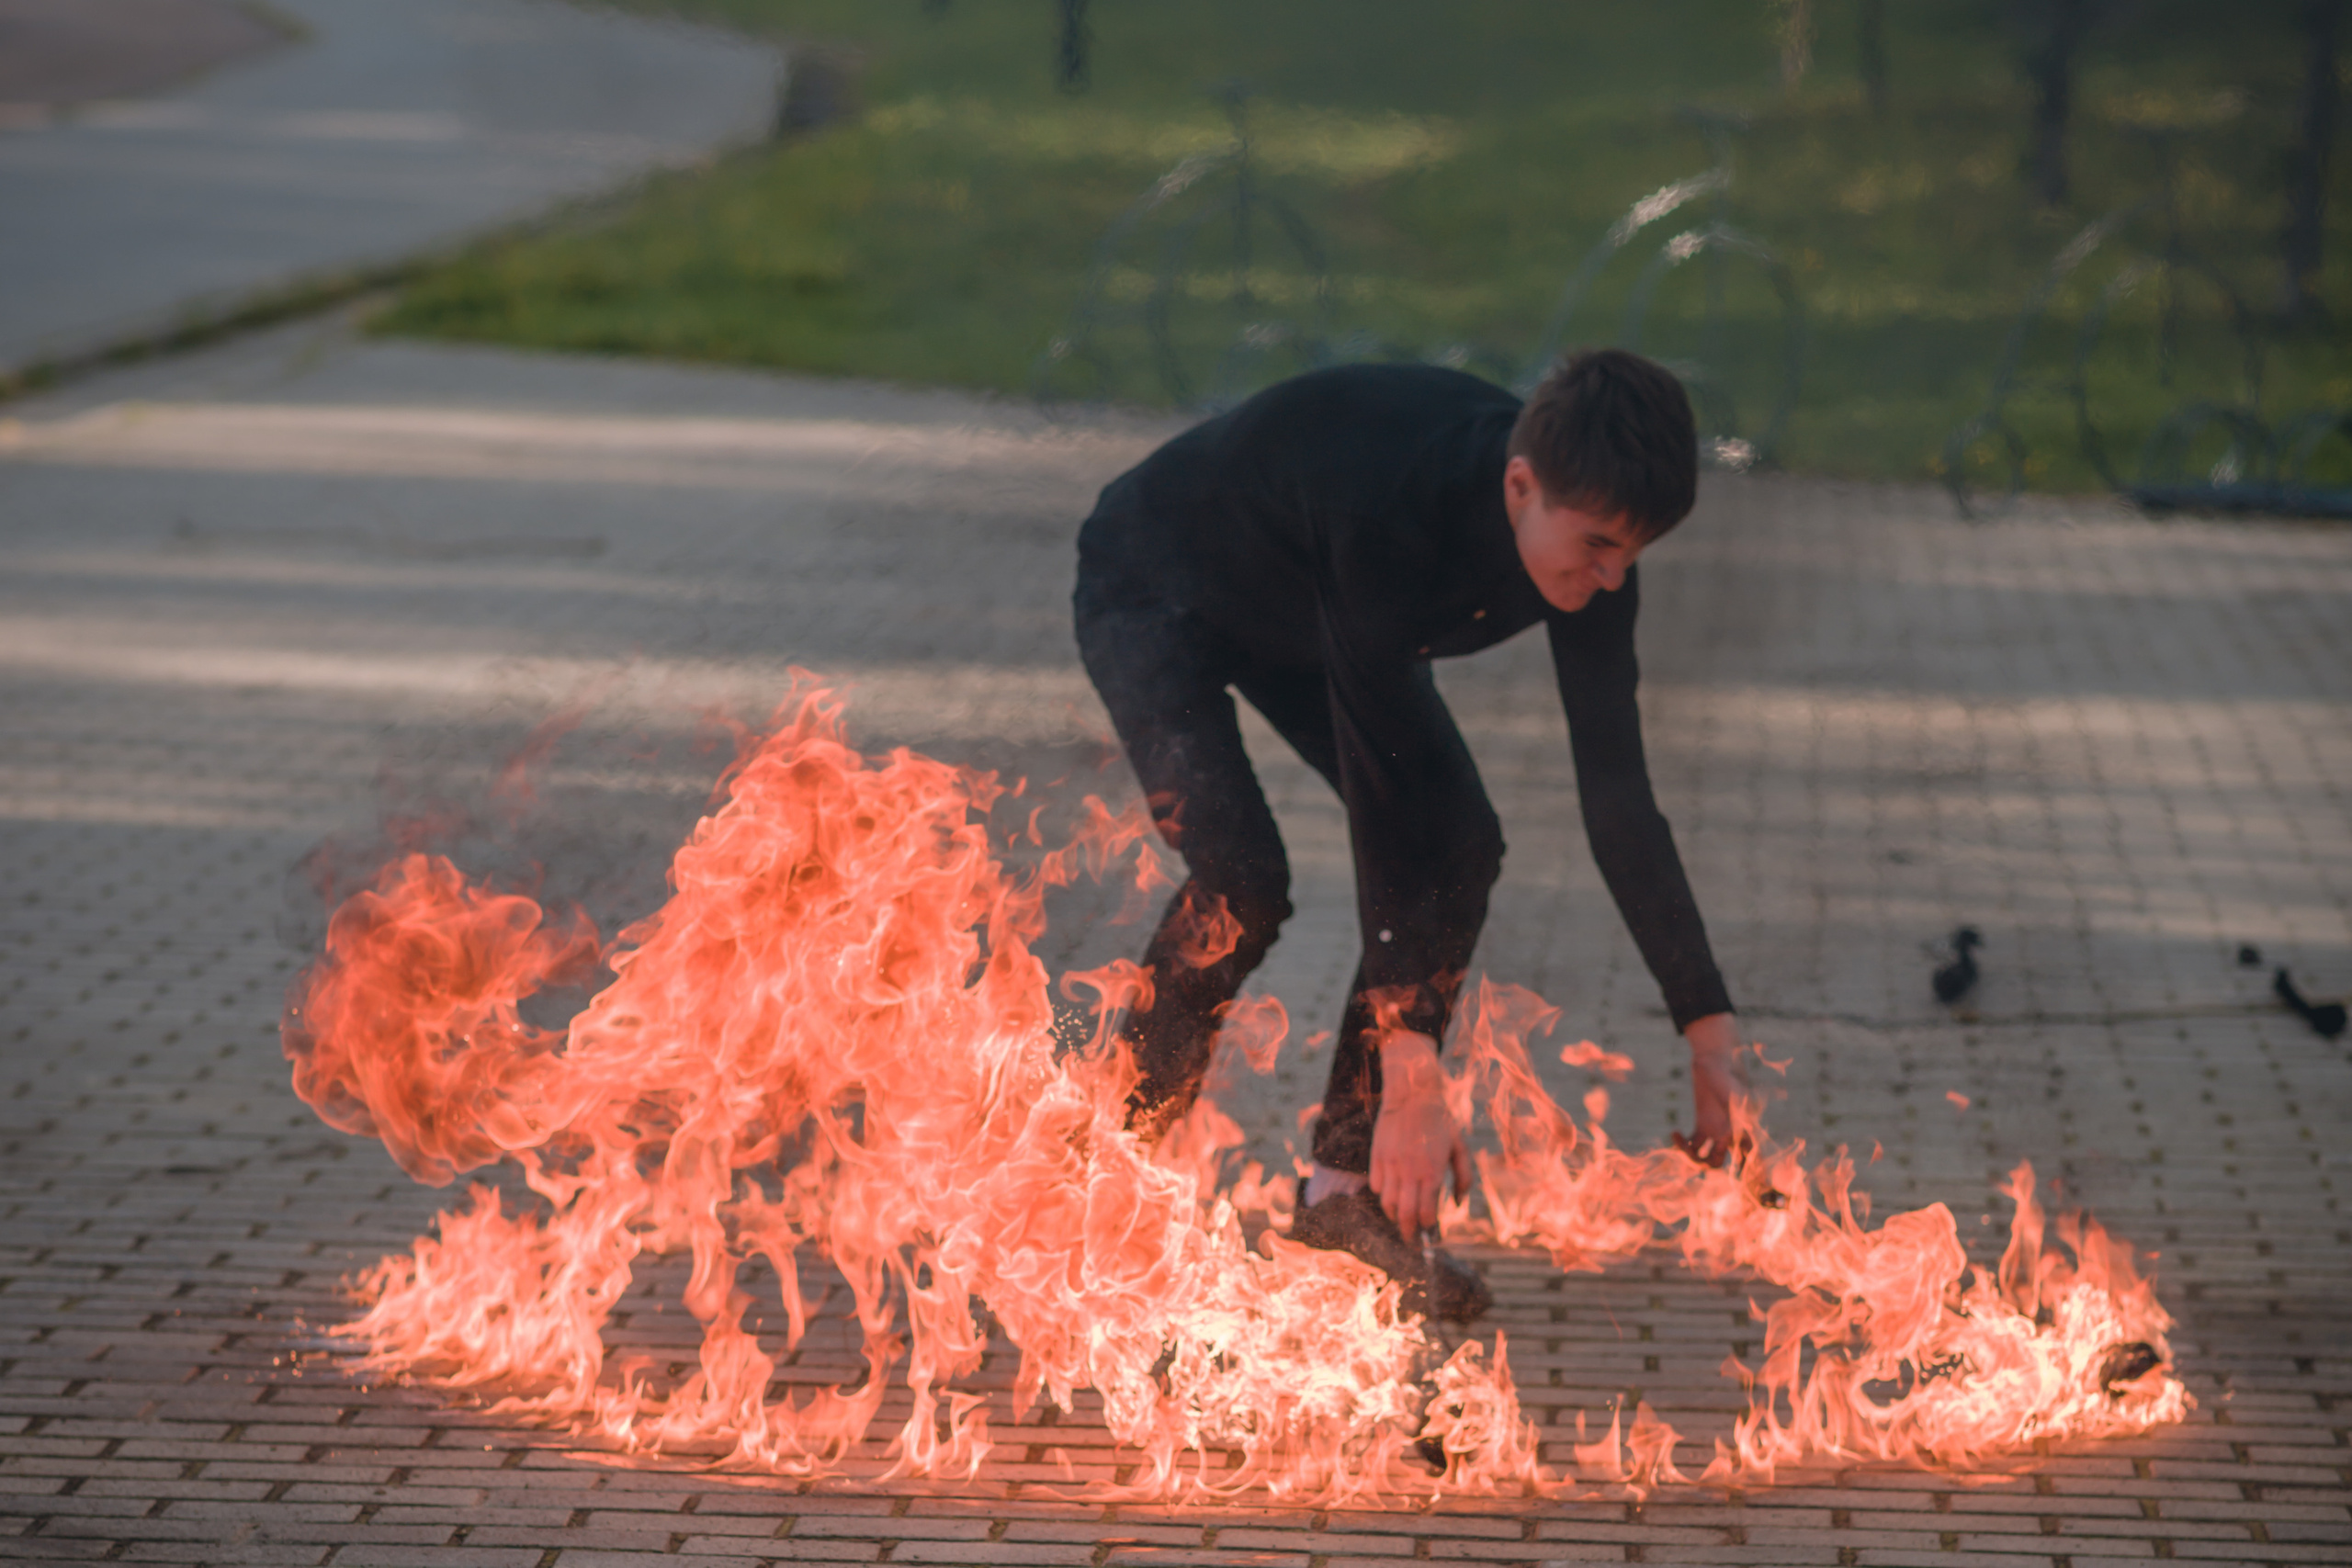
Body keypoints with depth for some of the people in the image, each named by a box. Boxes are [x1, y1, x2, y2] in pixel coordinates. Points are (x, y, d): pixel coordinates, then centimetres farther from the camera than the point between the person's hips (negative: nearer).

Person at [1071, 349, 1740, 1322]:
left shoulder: (1583, 533, -23)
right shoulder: (1392, 511, -43)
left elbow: (1616, 795, -16)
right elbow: (1380, 795, -41)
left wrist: (1710, 1034, -20)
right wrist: (1412, 1077, -40)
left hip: (1303, 615, 7)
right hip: (1151, 591, -7)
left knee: (1461, 846, -11)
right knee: (1240, 879, -26)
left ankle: (1345, 1187, -4)